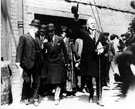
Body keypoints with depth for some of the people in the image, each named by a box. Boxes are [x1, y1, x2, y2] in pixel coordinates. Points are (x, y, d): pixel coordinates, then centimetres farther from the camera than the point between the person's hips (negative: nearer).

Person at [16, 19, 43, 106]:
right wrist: (18, 61, -18)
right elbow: (19, 50, -9)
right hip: (28, 63, -5)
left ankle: (35, 98, 19)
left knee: (37, 82, 8)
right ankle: (25, 97, 23)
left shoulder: (38, 39, 14)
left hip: (37, 64, 5)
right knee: (27, 81, 5)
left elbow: (39, 51, 12)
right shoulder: (24, 37, -3)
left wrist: (41, 61, 2)